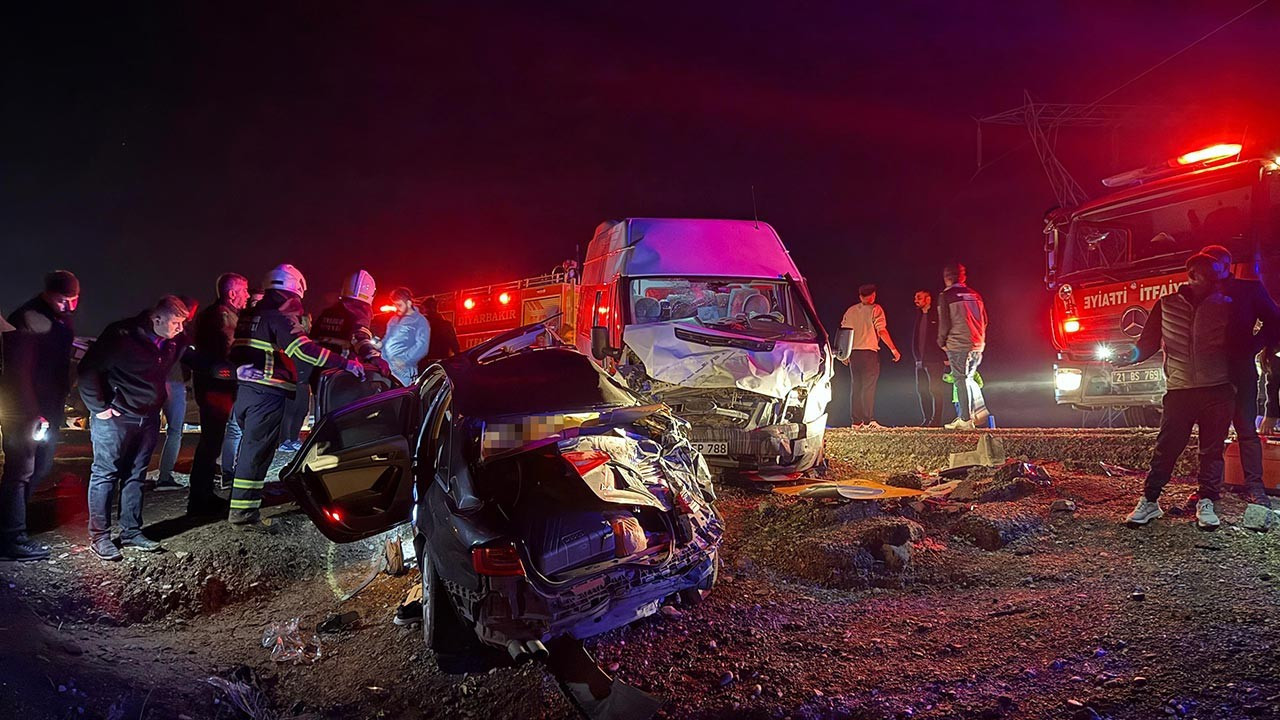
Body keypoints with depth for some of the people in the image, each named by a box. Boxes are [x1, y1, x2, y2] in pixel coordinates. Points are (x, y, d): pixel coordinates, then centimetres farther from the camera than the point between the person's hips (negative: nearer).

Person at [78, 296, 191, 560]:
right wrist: (99, 407, -14)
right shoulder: (121, 335, -17)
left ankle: (131, 532, 22)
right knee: (105, 474, 1)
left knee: (136, 475, 13)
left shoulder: (171, 344, 4)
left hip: (148, 418, 7)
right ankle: (99, 536, 9)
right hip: (116, 417, -7)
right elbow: (89, 370, -16)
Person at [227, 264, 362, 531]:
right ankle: (243, 512, -2)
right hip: (267, 393, -9)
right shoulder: (280, 319, -12)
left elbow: (235, 349, 24)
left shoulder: (248, 316, 15)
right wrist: (345, 363, -27)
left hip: (243, 388, 9)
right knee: (257, 451, -4)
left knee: (249, 445, 21)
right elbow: (303, 349, -25)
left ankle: (239, 498, 31)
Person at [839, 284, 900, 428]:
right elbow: (882, 331, -10)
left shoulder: (850, 311, 12)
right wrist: (893, 349, -8)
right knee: (869, 386, -5)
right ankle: (869, 420, -12)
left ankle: (856, 421, 9)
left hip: (853, 352, 5)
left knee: (855, 386, 9)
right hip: (869, 351, -4)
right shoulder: (875, 310, -2)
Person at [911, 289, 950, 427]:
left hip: (935, 360, -7)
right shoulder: (918, 316, 17)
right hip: (920, 361, 7)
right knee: (922, 390, 7)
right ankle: (926, 420, 12)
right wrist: (916, 356, 12)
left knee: (936, 390, -7)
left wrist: (946, 357, -14)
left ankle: (936, 420, -5)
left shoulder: (937, 315, -5)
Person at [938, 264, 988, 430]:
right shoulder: (975, 295, 12)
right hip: (977, 345, 5)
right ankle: (979, 408, 9)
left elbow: (944, 323, -8)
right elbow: (984, 320, 14)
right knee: (968, 378, 20)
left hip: (957, 345, -5)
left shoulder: (945, 296, -4)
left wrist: (942, 342, 6)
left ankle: (965, 419, -2)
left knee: (961, 380, -1)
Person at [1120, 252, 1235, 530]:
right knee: (1165, 448, 0)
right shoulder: (1166, 305, 5)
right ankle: (1149, 501, 7)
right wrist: (1132, 356, -14)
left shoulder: (1225, 306, 7)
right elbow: (1150, 341, 4)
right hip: (1179, 390, -1)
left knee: (1212, 450, 5)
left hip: (1217, 391, 1)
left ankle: (1206, 503, 14)